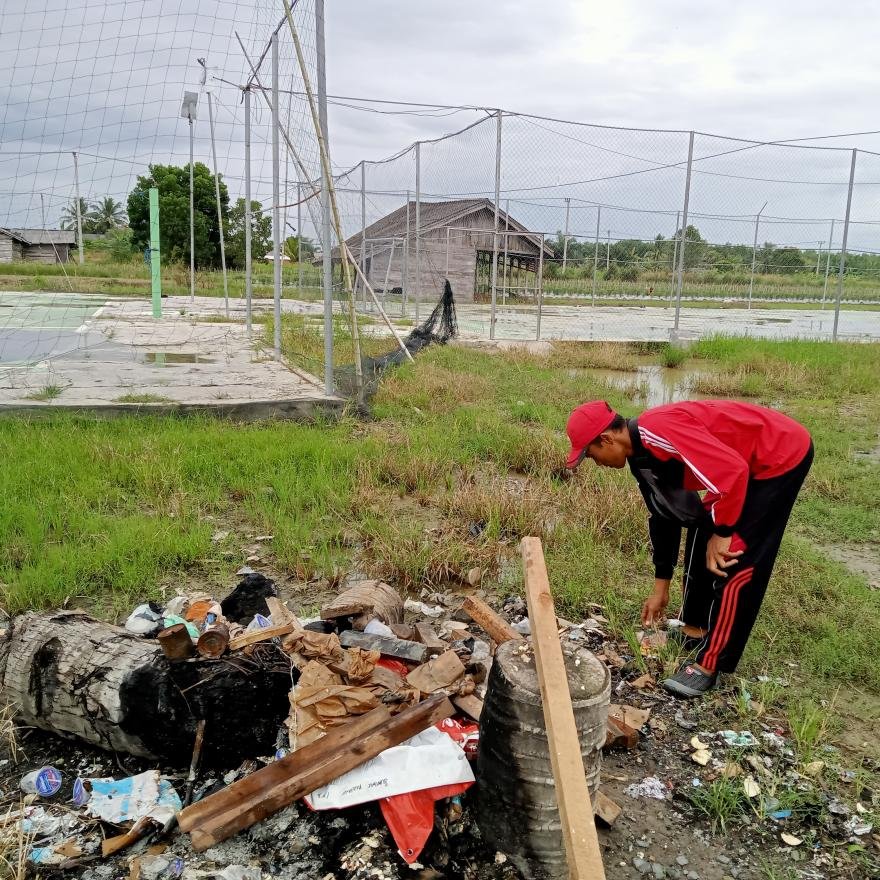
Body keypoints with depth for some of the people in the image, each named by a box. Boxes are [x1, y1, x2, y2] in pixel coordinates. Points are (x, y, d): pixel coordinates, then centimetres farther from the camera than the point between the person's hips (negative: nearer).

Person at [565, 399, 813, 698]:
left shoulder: (661, 431, -29)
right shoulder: (641, 452, 2)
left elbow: (733, 471, -33)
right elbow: (665, 514, 11)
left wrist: (722, 533, -19)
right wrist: (661, 587, 16)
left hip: (784, 454, -10)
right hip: (750, 463, 10)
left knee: (736, 560, -9)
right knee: (702, 536, 14)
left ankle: (708, 663, 1)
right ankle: (694, 631, 30)